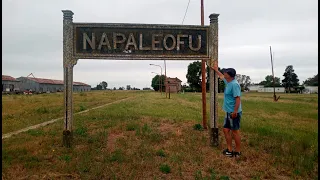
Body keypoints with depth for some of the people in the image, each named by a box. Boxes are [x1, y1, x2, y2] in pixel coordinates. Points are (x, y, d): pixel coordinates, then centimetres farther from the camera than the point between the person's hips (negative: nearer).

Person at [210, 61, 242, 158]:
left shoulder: (234, 84, -19)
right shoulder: (228, 82, 10)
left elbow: (238, 99, -25)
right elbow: (221, 76, 31)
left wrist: (235, 112, -27)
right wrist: (215, 69, 40)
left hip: (234, 113, -10)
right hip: (229, 112, 10)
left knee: (235, 131, 2)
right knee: (226, 130, 12)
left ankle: (238, 151, 16)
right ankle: (229, 149, 22)